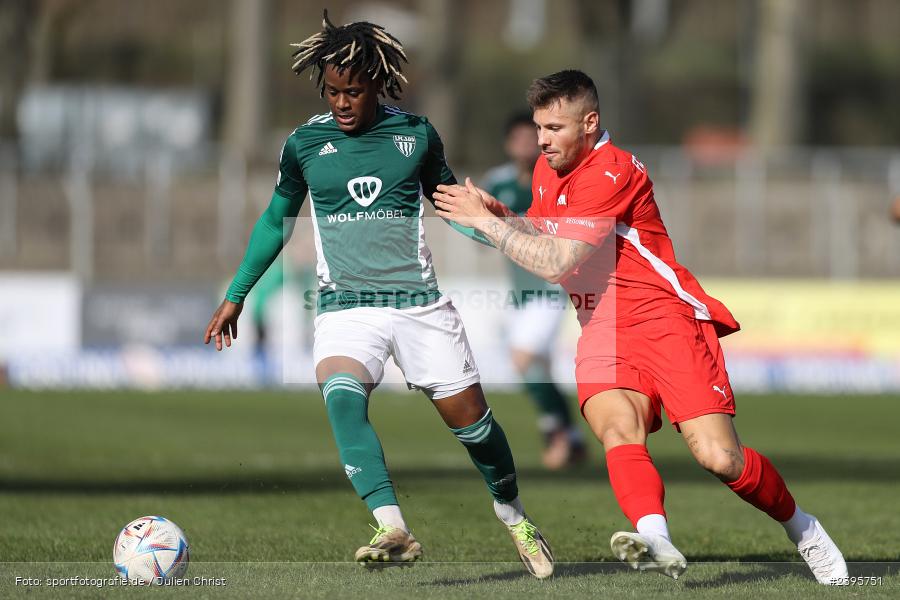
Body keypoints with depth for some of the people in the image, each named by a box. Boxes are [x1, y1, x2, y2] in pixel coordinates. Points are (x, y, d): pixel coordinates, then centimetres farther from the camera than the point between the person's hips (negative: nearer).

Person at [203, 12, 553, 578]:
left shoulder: (416, 134, 1)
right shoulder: (306, 143, 3)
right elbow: (276, 220, 17)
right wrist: (236, 295, 18)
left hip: (420, 301, 1)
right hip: (345, 307, -1)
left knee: (469, 415, 2)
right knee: (341, 394, -30)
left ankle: (514, 516, 31)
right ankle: (394, 530, -37)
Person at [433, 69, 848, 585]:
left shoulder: (612, 172, -15)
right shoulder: (548, 170, 14)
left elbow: (556, 263, -20)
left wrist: (484, 220, -12)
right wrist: (497, 214, 6)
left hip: (665, 317, -6)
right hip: (603, 334, 6)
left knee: (719, 458, -16)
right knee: (618, 430, -28)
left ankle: (802, 529, 10)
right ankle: (655, 540, -50)